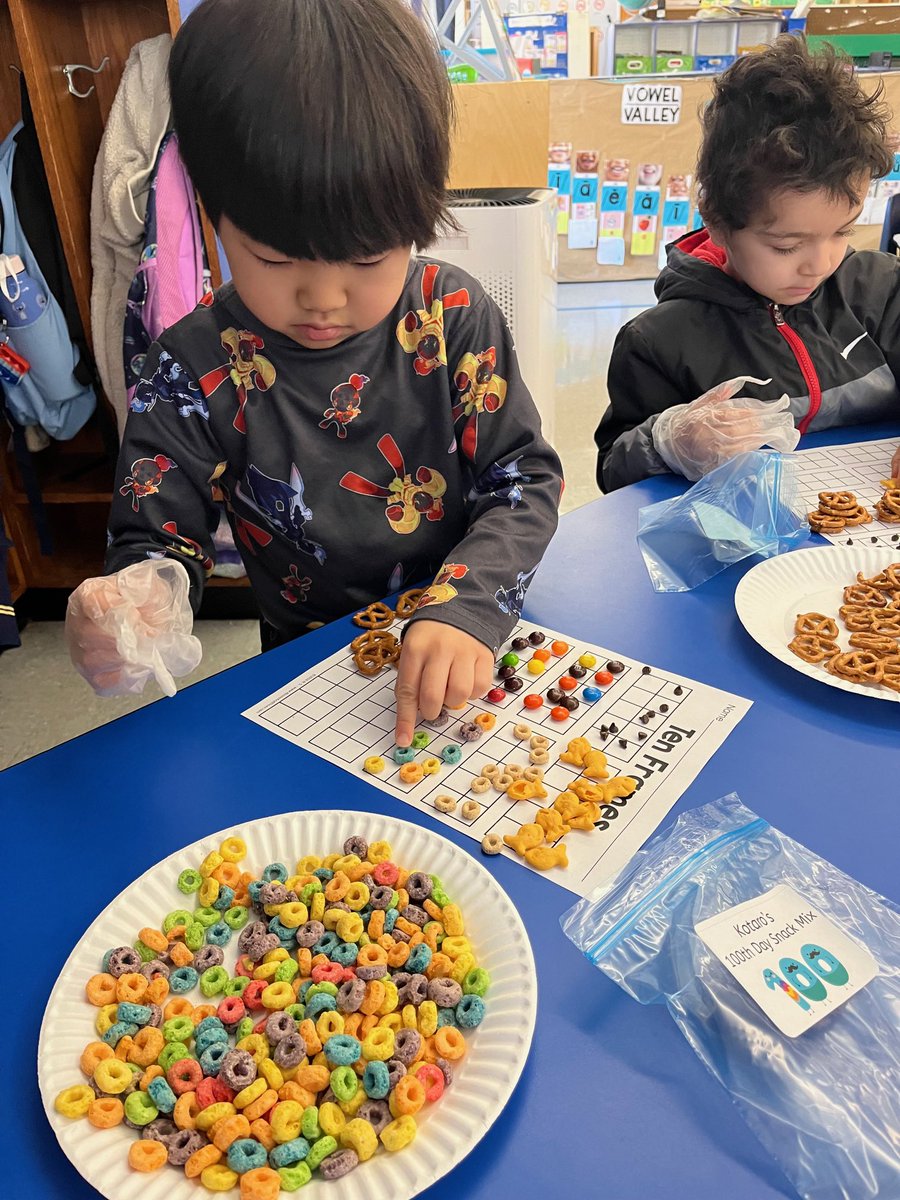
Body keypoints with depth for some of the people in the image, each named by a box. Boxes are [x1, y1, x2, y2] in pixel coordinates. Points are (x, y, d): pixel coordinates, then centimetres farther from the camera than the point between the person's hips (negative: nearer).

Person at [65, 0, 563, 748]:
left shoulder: (455, 316, -9)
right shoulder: (196, 372, -11)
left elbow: (526, 477, -8)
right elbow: (161, 539, -3)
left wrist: (466, 606, -25)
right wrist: (135, 608, -27)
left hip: (470, 653, 2)